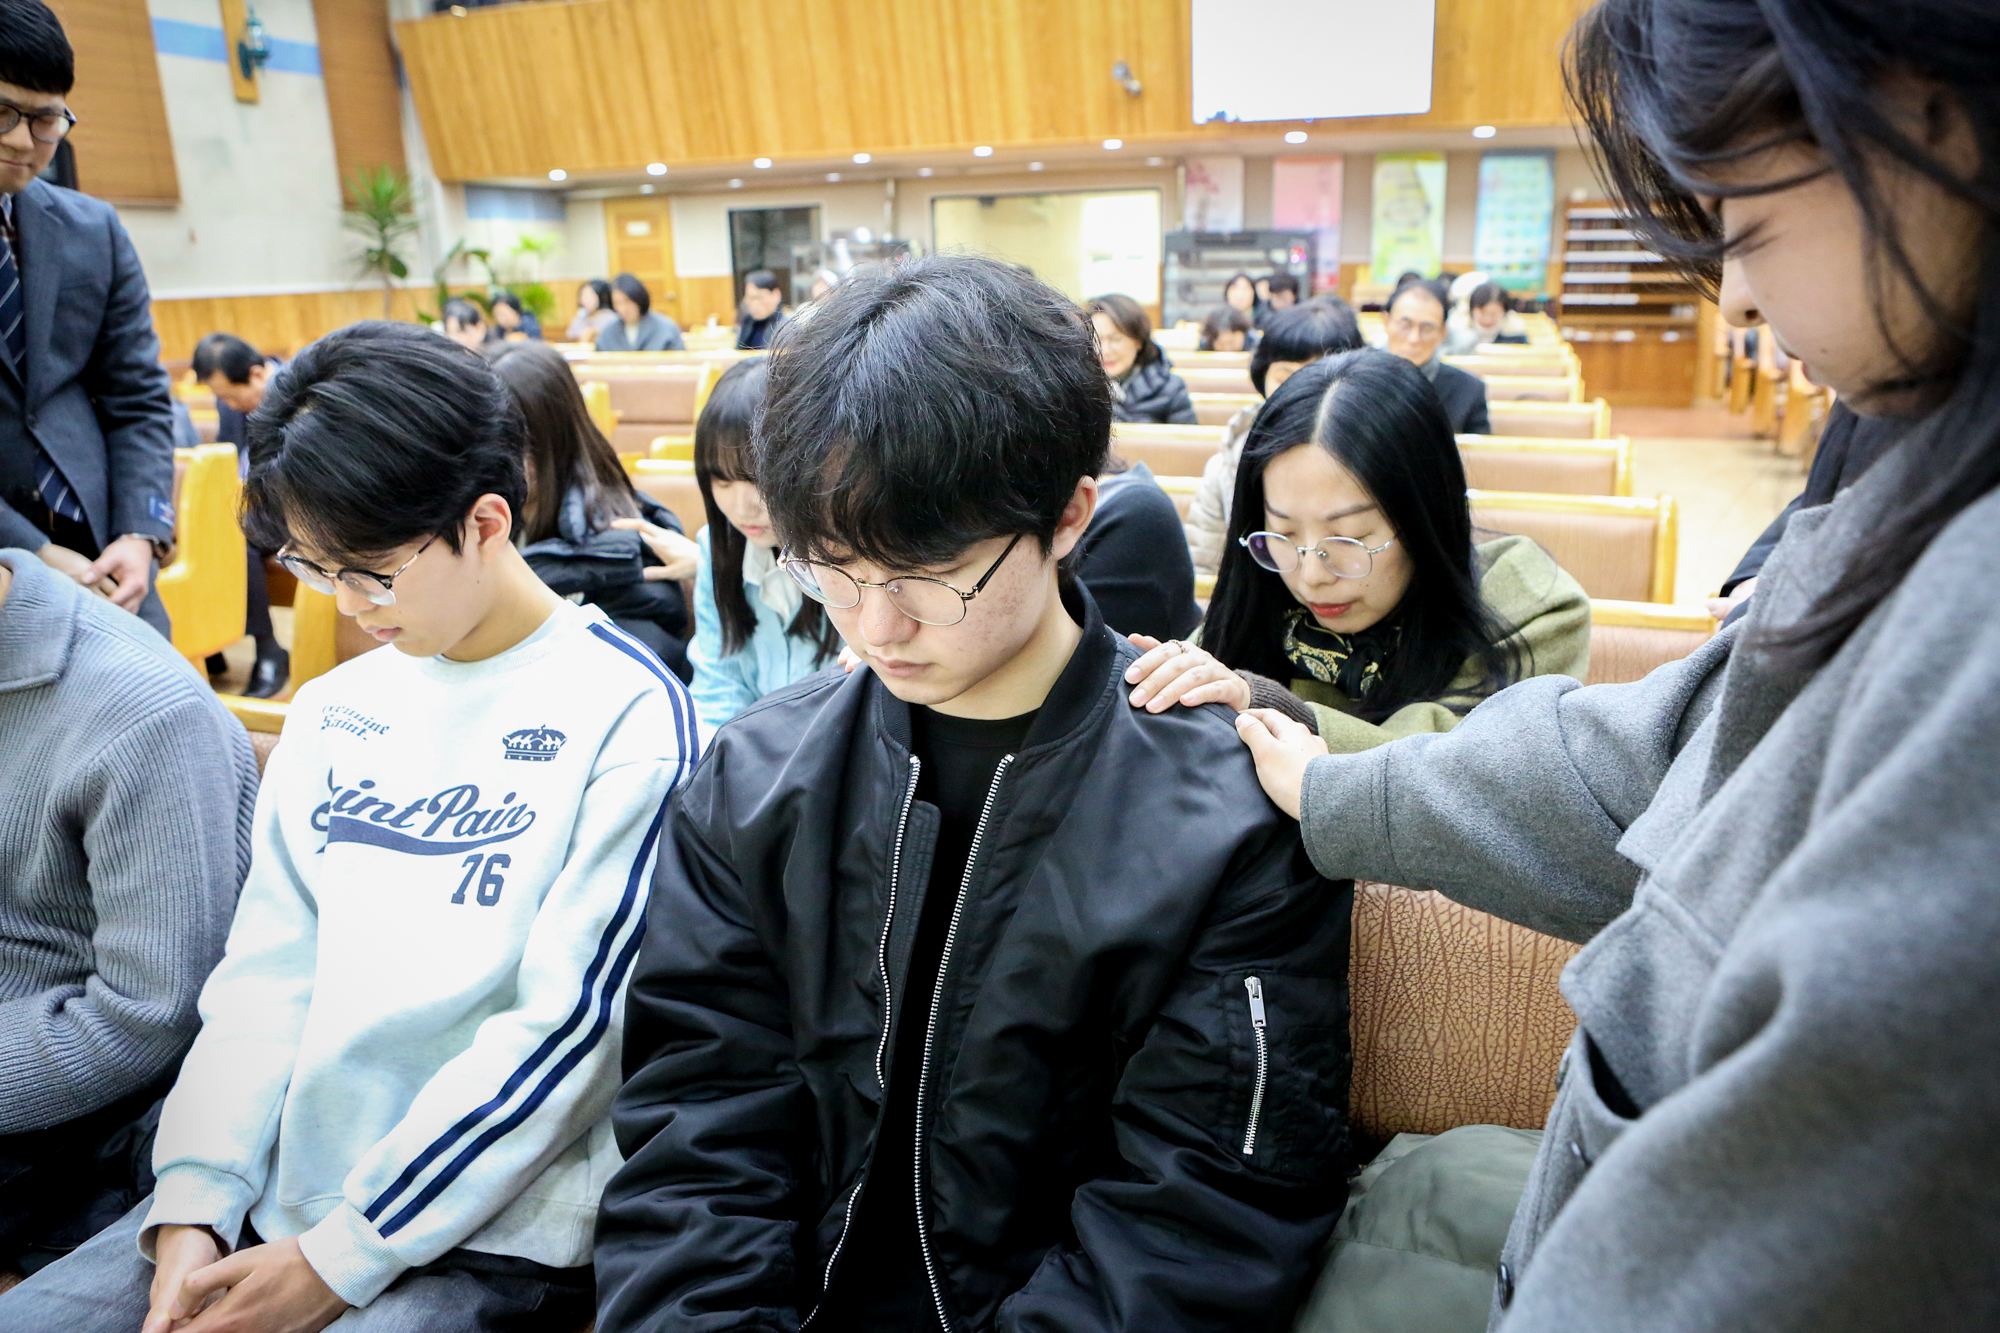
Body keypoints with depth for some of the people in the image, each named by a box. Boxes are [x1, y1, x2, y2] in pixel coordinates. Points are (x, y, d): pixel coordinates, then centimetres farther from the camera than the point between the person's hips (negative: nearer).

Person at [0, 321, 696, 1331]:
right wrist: (196, 1200, -4)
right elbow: (268, 967, 8)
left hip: (488, 1238, -6)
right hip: (272, 1192, 6)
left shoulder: (627, 718, -13)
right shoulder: (332, 711, 10)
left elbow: (568, 1024, -15)